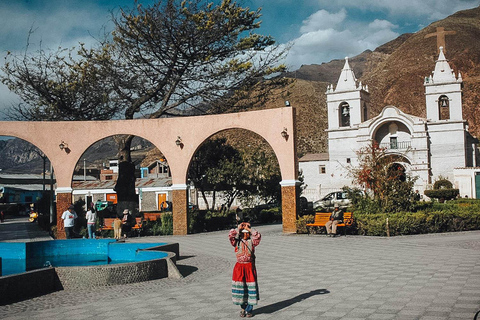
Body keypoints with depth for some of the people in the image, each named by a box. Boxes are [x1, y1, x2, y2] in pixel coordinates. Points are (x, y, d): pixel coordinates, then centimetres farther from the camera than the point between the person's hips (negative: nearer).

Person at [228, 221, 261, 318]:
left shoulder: (252, 241, 3)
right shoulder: (237, 241, 3)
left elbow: (258, 236, -16)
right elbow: (230, 235, -14)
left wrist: (249, 229, -9)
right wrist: (238, 228, -9)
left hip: (250, 266, 0)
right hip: (239, 266, 0)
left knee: (251, 286, -1)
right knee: (240, 286, 1)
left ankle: (249, 309, 11)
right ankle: (243, 308, 18)